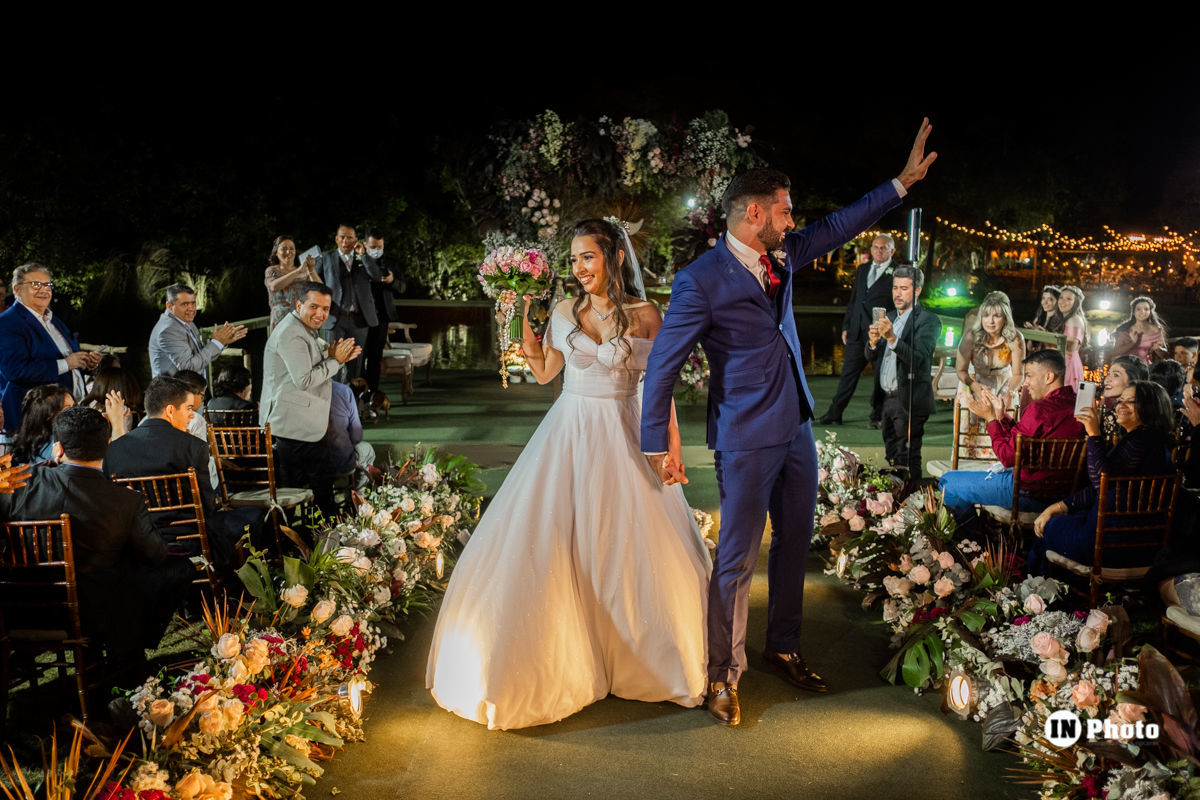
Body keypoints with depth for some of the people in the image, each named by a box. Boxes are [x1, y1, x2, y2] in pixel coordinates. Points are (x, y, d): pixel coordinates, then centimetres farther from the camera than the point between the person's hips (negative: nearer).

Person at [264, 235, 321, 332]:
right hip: (282, 320, -2)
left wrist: (312, 270, -15)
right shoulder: (271, 270, 7)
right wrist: (297, 272, -21)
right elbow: (274, 286, -16)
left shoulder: (305, 271, 13)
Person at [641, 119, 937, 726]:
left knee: (795, 544, 17)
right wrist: (657, 446, -13)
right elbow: (663, 364, -14)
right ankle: (724, 676, 17)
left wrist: (901, 182, 16)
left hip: (796, 429, 8)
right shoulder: (701, 280, -16)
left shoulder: (780, 256, 6)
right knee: (737, 560, 1)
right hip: (747, 439, -8)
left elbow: (838, 227, 19)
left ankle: (783, 648, 36)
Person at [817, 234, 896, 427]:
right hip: (857, 332, 5)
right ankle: (834, 414, 12)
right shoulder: (862, 270, 16)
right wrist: (846, 326, 14)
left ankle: (877, 416, 16)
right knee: (848, 373, 7)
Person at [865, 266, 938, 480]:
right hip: (888, 398, 7)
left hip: (909, 401, -7)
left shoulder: (928, 321, -8)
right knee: (892, 457, 14)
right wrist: (873, 342, -11)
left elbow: (917, 357, -22)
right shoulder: (889, 318, 15)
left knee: (908, 461, -6)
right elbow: (872, 358, 12)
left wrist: (892, 338, -35)